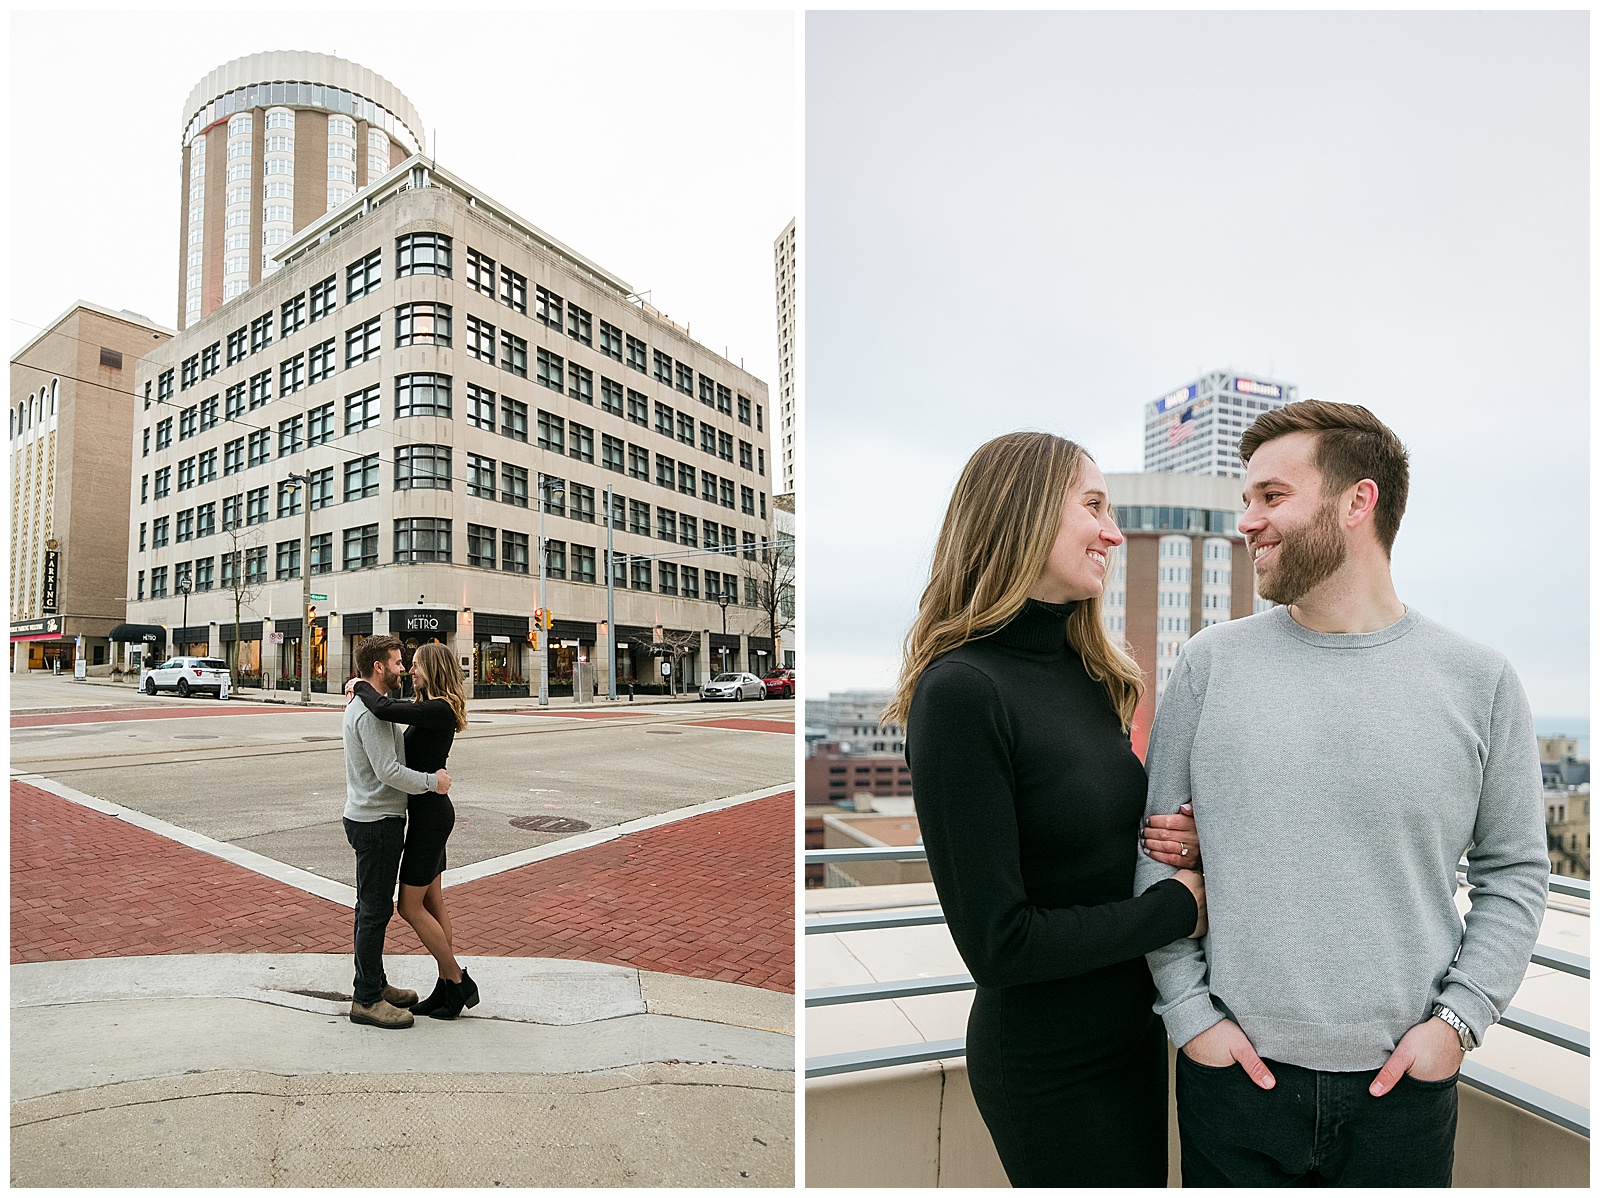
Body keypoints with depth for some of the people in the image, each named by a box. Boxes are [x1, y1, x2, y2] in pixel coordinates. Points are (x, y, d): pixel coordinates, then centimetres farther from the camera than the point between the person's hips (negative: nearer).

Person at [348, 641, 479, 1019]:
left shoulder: (438, 710, -22)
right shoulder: (433, 709, 9)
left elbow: (384, 709, -31)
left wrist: (360, 686, -15)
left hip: (430, 813, -10)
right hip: (429, 810, 10)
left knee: (411, 907, 0)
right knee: (432, 903, 15)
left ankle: (459, 981, 10)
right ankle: (447, 986, 23)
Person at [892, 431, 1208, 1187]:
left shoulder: (1088, 672, 0)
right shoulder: (960, 691, -26)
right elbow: (996, 942, -25)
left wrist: (1173, 839, -8)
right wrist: (1178, 906, -15)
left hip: (1135, 1025, 7)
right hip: (1048, 1062, -7)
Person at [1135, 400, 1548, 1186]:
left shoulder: (1478, 680, -3)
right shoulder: (1211, 663, -6)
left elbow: (1515, 870, 5)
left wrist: (1458, 1017, -4)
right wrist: (1188, 1009, -6)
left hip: (1404, 1084, 1)